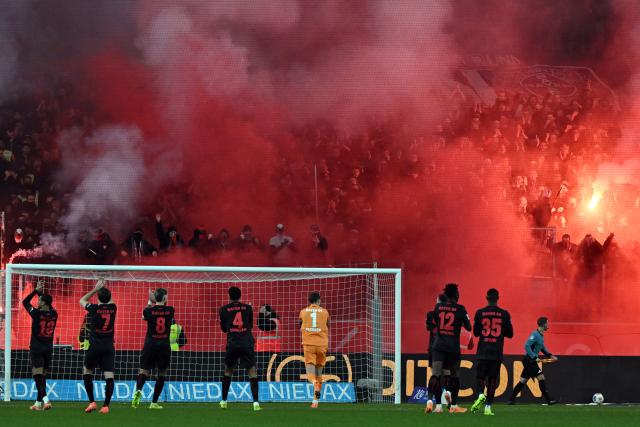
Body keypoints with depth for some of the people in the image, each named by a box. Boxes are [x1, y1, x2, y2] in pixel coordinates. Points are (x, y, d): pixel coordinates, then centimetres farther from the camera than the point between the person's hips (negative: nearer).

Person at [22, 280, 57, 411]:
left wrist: (36, 290, 5)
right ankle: (39, 402, 14)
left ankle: (44, 399, -24)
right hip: (49, 348, 5)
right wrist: (41, 292, 18)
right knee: (43, 375, 12)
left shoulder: (37, 313, -14)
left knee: (38, 375, -8)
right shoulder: (54, 314, 0)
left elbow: (25, 302, 0)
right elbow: (48, 306, 22)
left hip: (36, 348, -5)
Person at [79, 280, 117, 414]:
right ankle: (106, 405, -8)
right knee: (109, 375, -1)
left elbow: (82, 300, 12)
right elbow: (110, 301, 25)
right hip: (109, 347, 2)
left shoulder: (94, 308, -10)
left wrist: (95, 289, 15)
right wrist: (103, 289, 26)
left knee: (87, 372, 14)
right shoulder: (113, 308, -2)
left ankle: (92, 402, 4)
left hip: (94, 346, -2)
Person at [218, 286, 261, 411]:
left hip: (232, 343, 0)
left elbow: (223, 328, 13)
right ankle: (256, 402, -15)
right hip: (247, 342, 0)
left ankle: (224, 401, 20)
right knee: (252, 371, -1)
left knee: (228, 370, 19)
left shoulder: (224, 310, 6)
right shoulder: (247, 308, 8)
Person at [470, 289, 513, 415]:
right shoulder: (504, 314, 0)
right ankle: (488, 407, 0)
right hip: (497, 352, 1)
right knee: (492, 379, 5)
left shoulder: (480, 313, -2)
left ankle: (481, 394, -20)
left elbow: (476, 332, 5)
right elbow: (510, 334, 6)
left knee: (480, 376, 9)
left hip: (483, 352, -1)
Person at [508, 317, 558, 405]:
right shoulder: (535, 335, -16)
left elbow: (542, 348, 26)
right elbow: (527, 346, -23)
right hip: (529, 360, -10)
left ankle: (511, 399, 13)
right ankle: (549, 400, -11)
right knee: (541, 378, -11)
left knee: (523, 381, 11)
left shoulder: (541, 335, 13)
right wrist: (535, 357, -24)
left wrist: (550, 356, 14)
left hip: (530, 361, 10)